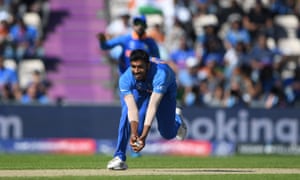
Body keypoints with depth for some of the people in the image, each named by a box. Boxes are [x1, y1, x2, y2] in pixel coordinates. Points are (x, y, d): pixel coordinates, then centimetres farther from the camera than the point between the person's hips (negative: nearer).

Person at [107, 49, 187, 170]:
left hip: (166, 90, -1)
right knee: (127, 114, -28)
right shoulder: (125, 79, -38)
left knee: (168, 134, 2)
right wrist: (133, 134, -59)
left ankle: (176, 118, 40)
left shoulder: (160, 74, -46)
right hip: (140, 91, 1)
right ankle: (119, 157, -21)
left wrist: (144, 136, -59)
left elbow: (153, 106, -52)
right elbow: (132, 108, -45)